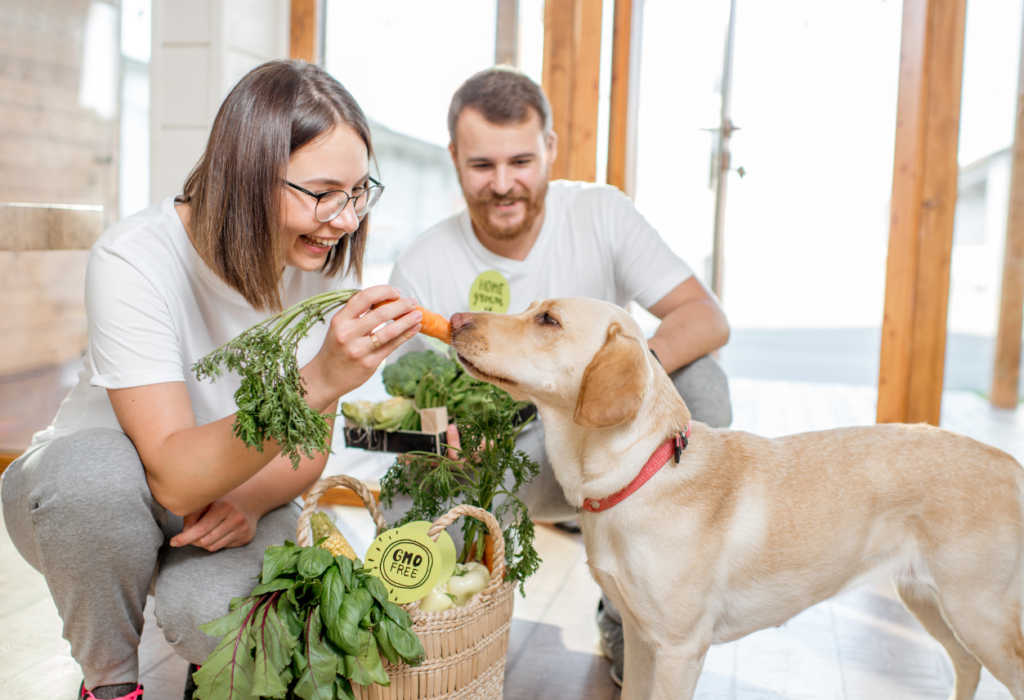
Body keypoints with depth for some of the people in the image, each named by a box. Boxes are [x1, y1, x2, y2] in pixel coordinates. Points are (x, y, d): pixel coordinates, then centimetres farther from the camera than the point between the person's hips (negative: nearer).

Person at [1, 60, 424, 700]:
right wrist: (318, 382, -50)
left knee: (215, 611, -31)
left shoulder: (327, 261, -14)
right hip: (79, 492, -1)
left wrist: (249, 498, -27)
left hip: (232, 489, 2)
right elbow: (175, 476, -36)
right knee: (99, 474, -37)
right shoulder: (134, 261, -28)